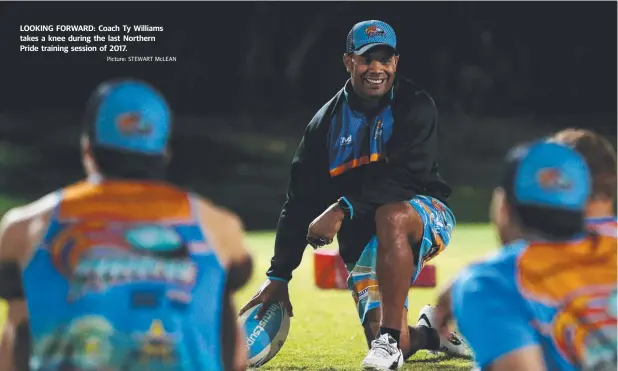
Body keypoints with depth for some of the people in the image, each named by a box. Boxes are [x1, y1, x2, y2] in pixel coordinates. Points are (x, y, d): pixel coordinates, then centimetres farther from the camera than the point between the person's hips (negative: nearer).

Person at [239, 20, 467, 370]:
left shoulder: (416, 107, -7)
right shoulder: (326, 123, 5)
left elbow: (406, 177, -23)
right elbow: (301, 203, 5)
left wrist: (343, 209, -33)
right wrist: (278, 276, -1)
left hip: (425, 215, -4)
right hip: (363, 241, 4)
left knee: (391, 216, -40)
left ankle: (390, 335, -33)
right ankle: (430, 332, 28)